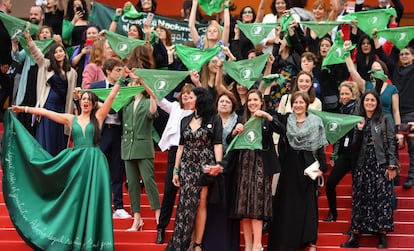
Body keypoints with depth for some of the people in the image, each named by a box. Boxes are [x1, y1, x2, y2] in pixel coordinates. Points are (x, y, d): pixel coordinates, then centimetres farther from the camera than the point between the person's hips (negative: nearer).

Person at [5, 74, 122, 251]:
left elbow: (111, 96, 3)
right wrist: (25, 109, 4)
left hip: (94, 162, -2)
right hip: (76, 162, 2)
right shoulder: (71, 119, 10)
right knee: (75, 200, 5)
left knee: (92, 200, -2)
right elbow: (45, 112, 7)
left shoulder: (98, 117, 6)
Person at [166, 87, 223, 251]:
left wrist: (218, 163, -21)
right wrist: (176, 170, 9)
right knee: (186, 204, -1)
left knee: (201, 204, -3)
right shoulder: (185, 120, 14)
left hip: (205, 167, -3)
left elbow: (217, 144, -5)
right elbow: (181, 145, 13)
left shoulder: (214, 119, 1)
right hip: (187, 166, 3)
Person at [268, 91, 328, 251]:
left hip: (307, 165, -1)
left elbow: (320, 146, -1)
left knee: (308, 201, 2)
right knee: (288, 202, 3)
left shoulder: (316, 122, 3)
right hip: (289, 165, 2)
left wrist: (322, 167, -7)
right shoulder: (285, 120, 8)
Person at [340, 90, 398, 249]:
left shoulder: (385, 121, 4)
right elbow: (355, 148, 9)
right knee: (360, 199, 2)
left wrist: (392, 165, -11)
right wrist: (360, 130, -5)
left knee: (381, 198, -5)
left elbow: (391, 143, -2)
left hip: (380, 164, -3)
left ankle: (382, 236, -1)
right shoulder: (359, 121, 13)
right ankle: (355, 235, 3)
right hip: (362, 165, 3)